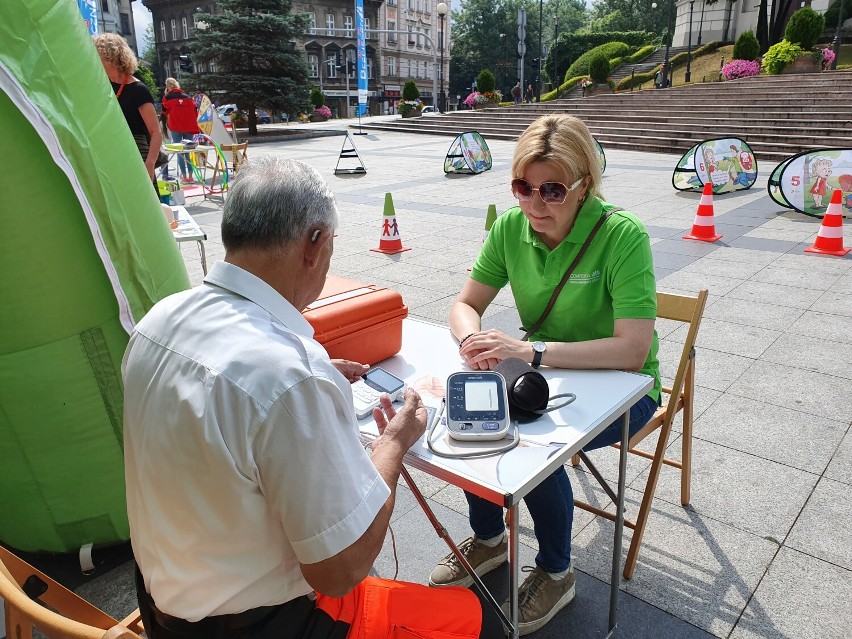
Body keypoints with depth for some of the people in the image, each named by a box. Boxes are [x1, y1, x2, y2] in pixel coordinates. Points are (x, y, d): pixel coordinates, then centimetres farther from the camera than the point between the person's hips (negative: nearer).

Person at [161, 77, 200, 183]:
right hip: (189, 128, 2)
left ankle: (184, 177, -4)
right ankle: (190, 176, 3)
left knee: (180, 152, 1)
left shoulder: (167, 98, 2)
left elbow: (165, 113, 10)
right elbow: (195, 113, 9)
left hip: (175, 128, -2)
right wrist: (193, 125, 15)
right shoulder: (188, 98, 9)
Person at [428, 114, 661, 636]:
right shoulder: (511, 228, -8)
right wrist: (474, 340, -26)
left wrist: (531, 350, -36)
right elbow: (466, 304, -2)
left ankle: (557, 573, 4)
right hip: (547, 375, 5)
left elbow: (633, 349, -29)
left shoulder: (623, 235, -24)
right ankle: (489, 538, 12)